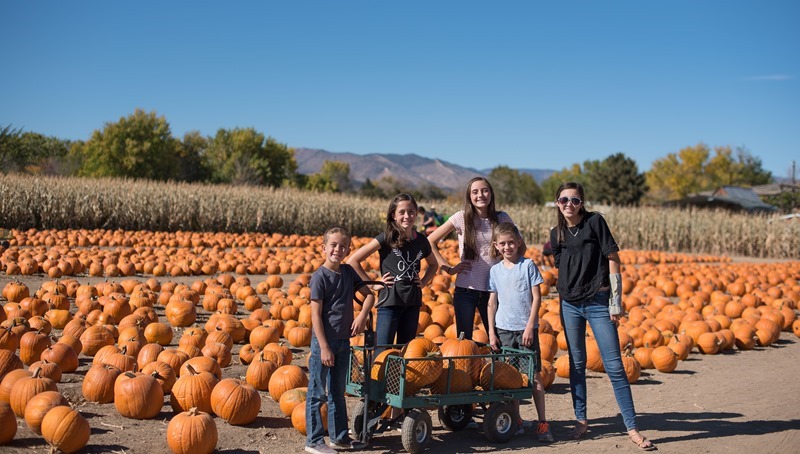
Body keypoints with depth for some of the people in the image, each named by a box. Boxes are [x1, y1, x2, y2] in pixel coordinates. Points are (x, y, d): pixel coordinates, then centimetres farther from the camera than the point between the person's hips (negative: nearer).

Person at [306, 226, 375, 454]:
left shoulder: (348, 271, 5)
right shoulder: (320, 277, -13)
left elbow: (368, 294, 14)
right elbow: (316, 314, -15)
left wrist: (362, 315, -6)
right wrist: (324, 347, -18)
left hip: (343, 341, 7)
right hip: (324, 341, -7)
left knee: (338, 392, 17)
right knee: (317, 393, 2)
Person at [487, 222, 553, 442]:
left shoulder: (528, 265, -2)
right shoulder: (495, 270, 6)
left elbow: (536, 297, -4)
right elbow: (492, 302, 9)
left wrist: (530, 326, -9)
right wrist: (491, 331, 4)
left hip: (526, 328, -3)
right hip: (504, 329, 3)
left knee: (535, 375, -2)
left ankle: (542, 423, 4)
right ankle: (516, 421, 17)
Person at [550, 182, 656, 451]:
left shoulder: (595, 222, -5)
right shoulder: (556, 233, 7)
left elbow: (612, 259, -6)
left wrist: (616, 302, -9)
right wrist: (562, 297, 11)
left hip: (598, 303, -4)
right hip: (570, 305, 4)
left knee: (614, 367, -4)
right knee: (576, 365, 10)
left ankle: (632, 428, 2)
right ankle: (581, 420, 22)